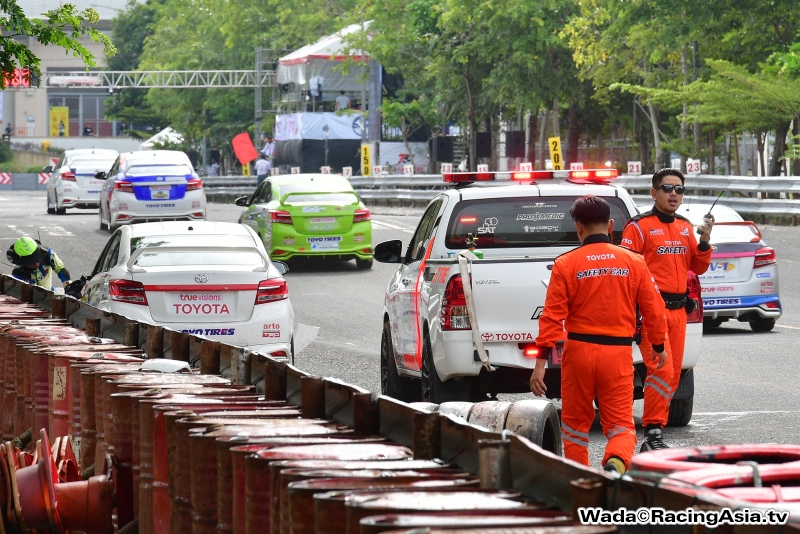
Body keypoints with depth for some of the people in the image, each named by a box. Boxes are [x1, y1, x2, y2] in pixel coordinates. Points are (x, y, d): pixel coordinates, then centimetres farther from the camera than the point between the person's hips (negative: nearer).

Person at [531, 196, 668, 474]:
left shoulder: (566, 264, -4)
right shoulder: (634, 262, 1)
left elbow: (552, 316, -7)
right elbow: (653, 309, 6)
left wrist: (541, 363, -5)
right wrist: (658, 347, 23)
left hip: (579, 350, 0)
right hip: (618, 352, 0)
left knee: (576, 422, 16)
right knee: (620, 423, 3)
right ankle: (617, 460, -28)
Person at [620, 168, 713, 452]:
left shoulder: (685, 227, 15)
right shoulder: (639, 226, -6)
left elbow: (698, 267, 17)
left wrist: (704, 241, 0)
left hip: (678, 309, 7)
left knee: (673, 376, 8)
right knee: (662, 372, -18)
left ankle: (654, 437, 15)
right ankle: (652, 433, -13)